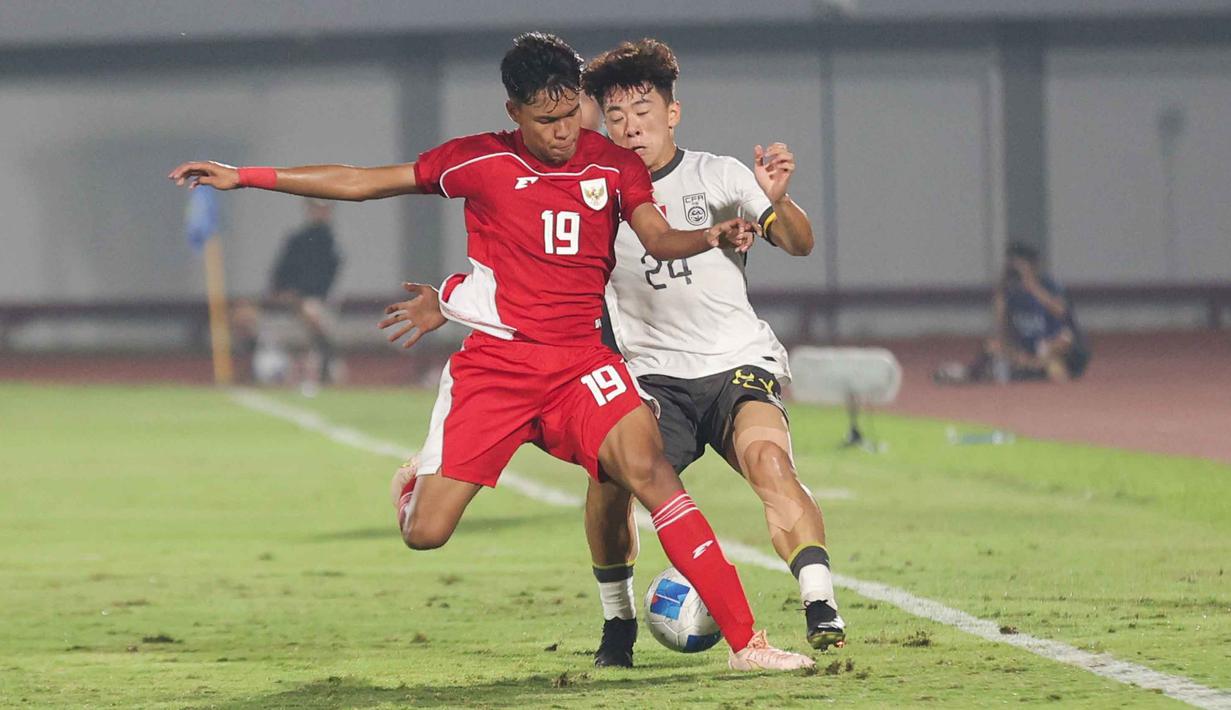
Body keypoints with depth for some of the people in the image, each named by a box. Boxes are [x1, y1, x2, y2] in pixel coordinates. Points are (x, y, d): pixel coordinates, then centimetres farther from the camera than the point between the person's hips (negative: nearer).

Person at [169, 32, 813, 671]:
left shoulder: (614, 164, 4)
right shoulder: (479, 161, 1)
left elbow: (659, 238, -9)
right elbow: (360, 183, 6)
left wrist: (713, 236, -32)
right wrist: (242, 178, 5)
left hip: (580, 359, 0)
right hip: (493, 360, 0)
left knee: (647, 468, -26)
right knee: (423, 533, -7)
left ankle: (744, 641, -25)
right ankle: (417, 488, 34)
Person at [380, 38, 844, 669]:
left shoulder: (716, 176, 4)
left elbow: (798, 244, -4)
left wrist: (777, 202, -25)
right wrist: (448, 304, 4)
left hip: (739, 362, -2)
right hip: (655, 376, 2)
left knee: (768, 458, -31)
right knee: (611, 479, -23)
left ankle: (821, 611, -34)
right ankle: (617, 624, -1)